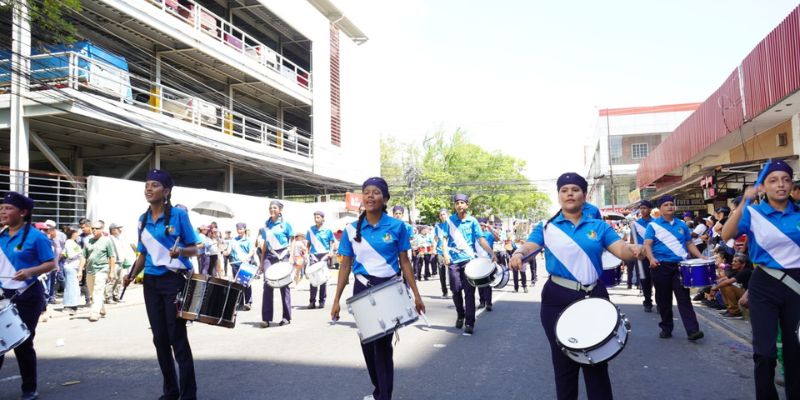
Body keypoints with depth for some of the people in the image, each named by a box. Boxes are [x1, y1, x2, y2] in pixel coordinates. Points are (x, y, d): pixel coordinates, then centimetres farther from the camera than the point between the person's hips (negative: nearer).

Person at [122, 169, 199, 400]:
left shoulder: (178, 215, -8)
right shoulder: (143, 219, 9)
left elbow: (194, 249, -6)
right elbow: (143, 254, 15)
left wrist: (180, 251, -27)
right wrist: (132, 274, -1)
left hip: (174, 280, -6)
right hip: (151, 282, 6)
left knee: (177, 339, -5)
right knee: (159, 338, 11)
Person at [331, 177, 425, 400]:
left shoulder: (397, 227, -5)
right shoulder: (351, 229, 0)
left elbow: (404, 262, 0)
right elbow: (345, 265, 3)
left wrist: (416, 294, -3)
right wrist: (336, 300, 0)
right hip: (362, 290, 3)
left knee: (383, 343, -4)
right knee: (367, 343, 11)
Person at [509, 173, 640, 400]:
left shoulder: (599, 227, 5)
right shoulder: (546, 227, 3)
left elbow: (622, 250, -5)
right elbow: (529, 246, -11)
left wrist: (634, 251, -29)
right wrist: (518, 254, -35)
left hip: (594, 297, 1)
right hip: (558, 299, 0)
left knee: (596, 360, 8)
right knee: (563, 360, 11)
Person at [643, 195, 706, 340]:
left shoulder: (682, 225, 13)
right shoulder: (653, 225, 1)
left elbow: (689, 244, 17)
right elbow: (647, 244, -8)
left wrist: (700, 256, 1)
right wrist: (651, 259, -26)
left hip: (680, 266, 2)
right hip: (661, 266, -2)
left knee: (684, 298, -5)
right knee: (663, 299, 7)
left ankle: (693, 330, -9)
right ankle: (666, 328, 18)